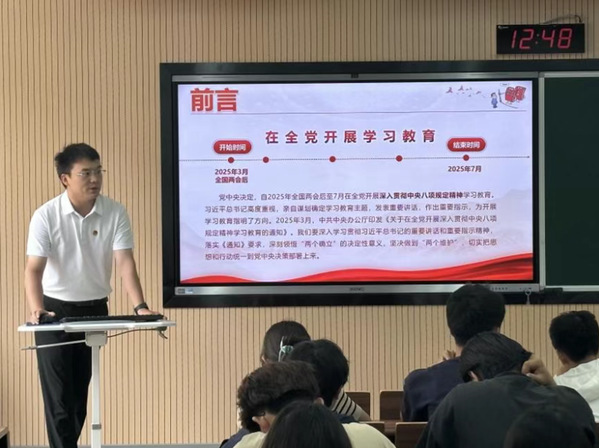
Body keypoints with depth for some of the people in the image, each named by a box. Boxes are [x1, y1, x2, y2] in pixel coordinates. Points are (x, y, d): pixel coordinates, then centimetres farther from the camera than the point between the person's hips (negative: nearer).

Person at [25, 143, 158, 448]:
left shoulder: (115, 213, -7)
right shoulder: (45, 216, -13)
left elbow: (125, 262, -12)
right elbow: (34, 268, -18)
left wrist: (139, 306, -26)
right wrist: (36, 309, -35)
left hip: (95, 310, 3)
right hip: (55, 311, -3)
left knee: (81, 392, 12)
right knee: (59, 396, -5)